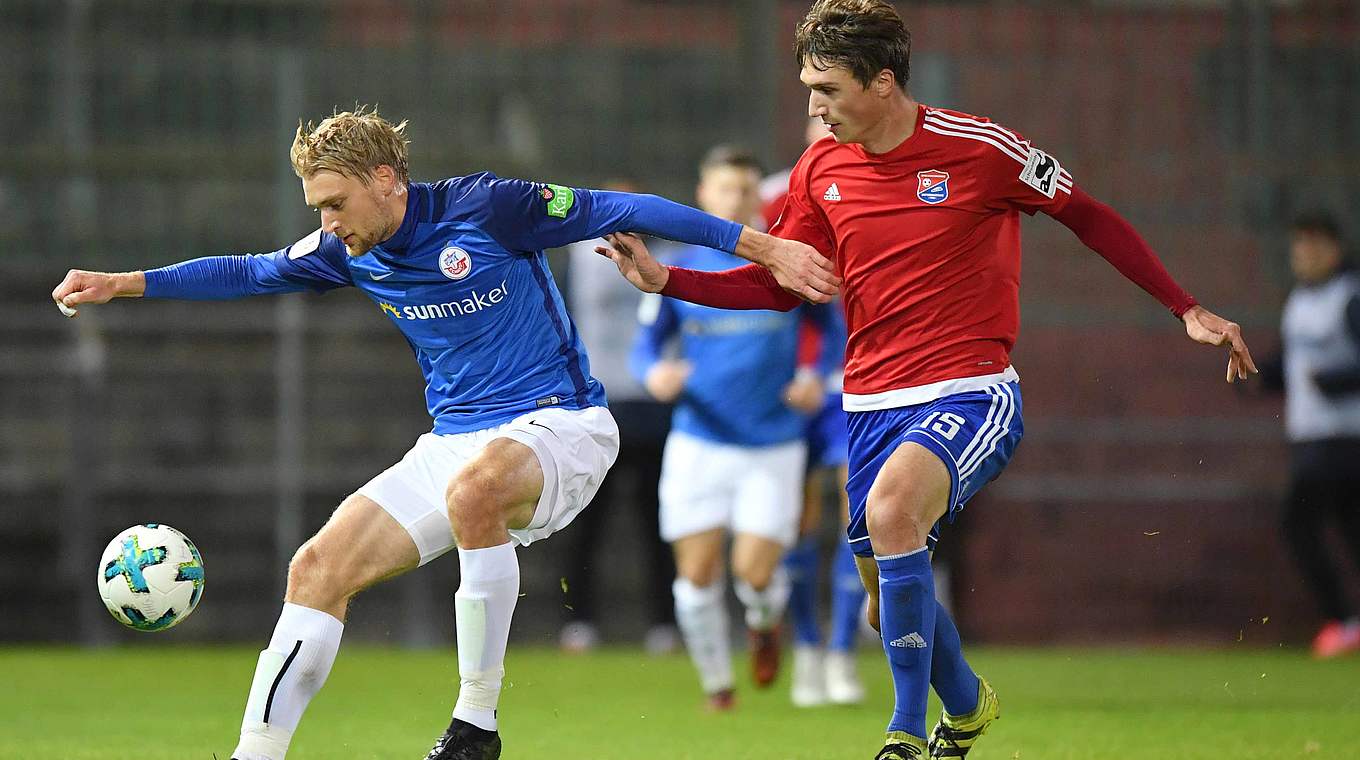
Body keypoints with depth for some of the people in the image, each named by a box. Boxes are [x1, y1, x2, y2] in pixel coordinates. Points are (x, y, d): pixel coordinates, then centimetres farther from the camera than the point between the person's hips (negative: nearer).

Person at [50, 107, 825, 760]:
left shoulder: (482, 207, -13)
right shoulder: (348, 252, 6)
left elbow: (617, 210, -11)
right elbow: (248, 272, 21)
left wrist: (764, 246, -13)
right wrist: (121, 284, 16)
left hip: (559, 425, -7)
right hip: (454, 442, 7)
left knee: (473, 486, -40)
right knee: (320, 567, -7)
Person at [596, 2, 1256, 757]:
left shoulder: (978, 149, -11)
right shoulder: (820, 170, 3)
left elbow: (1090, 218, 0)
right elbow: (781, 284, 13)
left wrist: (1187, 310, 0)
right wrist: (665, 279, 0)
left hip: (969, 395, -6)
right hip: (872, 404, 6)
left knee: (891, 507, -33)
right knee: (888, 601, 10)